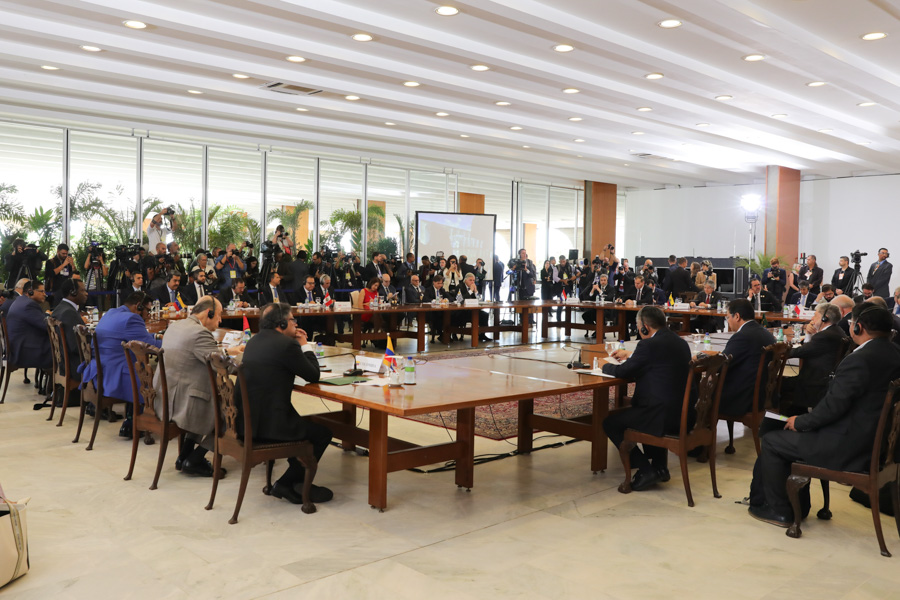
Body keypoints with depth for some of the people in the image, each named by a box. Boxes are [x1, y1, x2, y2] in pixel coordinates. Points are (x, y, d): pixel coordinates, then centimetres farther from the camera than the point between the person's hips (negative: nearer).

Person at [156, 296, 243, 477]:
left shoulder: (174, 326, 11)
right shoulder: (200, 333, -18)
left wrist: (226, 350, 21)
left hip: (162, 399, 10)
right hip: (180, 402, -10)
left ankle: (185, 456, 25)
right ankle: (194, 461, 8)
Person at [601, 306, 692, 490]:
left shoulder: (650, 344, -15)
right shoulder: (680, 341, 11)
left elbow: (622, 372, -7)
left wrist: (605, 366, 14)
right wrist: (631, 355, 34)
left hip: (664, 417, -9)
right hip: (685, 413, 9)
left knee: (610, 423, 5)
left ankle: (645, 470, 1)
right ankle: (659, 467, 32)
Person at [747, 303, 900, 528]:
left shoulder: (860, 359, -25)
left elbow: (833, 406, -24)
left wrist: (801, 422, -6)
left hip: (847, 446, -10)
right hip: (872, 439, 10)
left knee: (771, 442, 4)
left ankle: (779, 510, 15)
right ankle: (796, 503, 32)